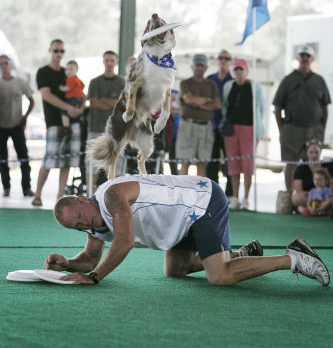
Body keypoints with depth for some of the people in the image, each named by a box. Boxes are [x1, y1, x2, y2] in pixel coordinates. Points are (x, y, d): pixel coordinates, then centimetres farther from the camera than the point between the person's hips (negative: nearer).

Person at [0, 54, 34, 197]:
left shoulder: (20, 83, 2)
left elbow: (31, 101, 11)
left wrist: (25, 117, 1)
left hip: (17, 125, 0)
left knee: (23, 156, -4)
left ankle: (26, 187, -1)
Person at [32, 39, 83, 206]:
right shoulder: (43, 72, 2)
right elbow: (46, 95, -11)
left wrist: (80, 107, -1)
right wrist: (68, 107, -20)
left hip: (72, 120, 5)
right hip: (54, 122, -5)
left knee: (67, 159, 1)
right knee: (50, 158, -11)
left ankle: (60, 196, 6)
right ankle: (38, 195, 2)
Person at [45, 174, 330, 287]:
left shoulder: (112, 194, -22)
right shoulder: (96, 223, 7)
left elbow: (125, 243, -32)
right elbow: (90, 259, 15)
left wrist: (92, 277, -26)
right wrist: (66, 264, -5)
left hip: (205, 200, -10)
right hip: (193, 213, 10)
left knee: (220, 277, -20)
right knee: (174, 270, 19)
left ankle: (293, 259, -10)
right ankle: (244, 254, 25)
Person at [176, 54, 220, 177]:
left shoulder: (211, 86, 15)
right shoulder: (185, 83, 5)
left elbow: (217, 105, 0)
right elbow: (189, 99, -14)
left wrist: (198, 103, -7)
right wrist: (207, 100, -1)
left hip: (206, 126, 3)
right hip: (189, 125, -3)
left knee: (202, 163, 2)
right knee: (186, 162, -6)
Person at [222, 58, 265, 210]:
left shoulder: (255, 87, 2)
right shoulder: (228, 86, 11)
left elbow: (261, 108, 6)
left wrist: (257, 128, 3)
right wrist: (226, 121, 8)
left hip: (248, 128, -3)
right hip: (231, 128, 3)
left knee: (247, 163, -5)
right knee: (233, 162, 2)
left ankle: (246, 199, 1)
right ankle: (234, 198, 8)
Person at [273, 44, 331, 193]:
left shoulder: (319, 80, 11)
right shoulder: (288, 80, 6)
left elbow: (325, 107, 14)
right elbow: (277, 107, 6)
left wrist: (322, 129, 6)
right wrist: (282, 129, -1)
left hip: (314, 130, 2)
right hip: (292, 129, -2)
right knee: (291, 164, -2)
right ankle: (289, 194, 4)